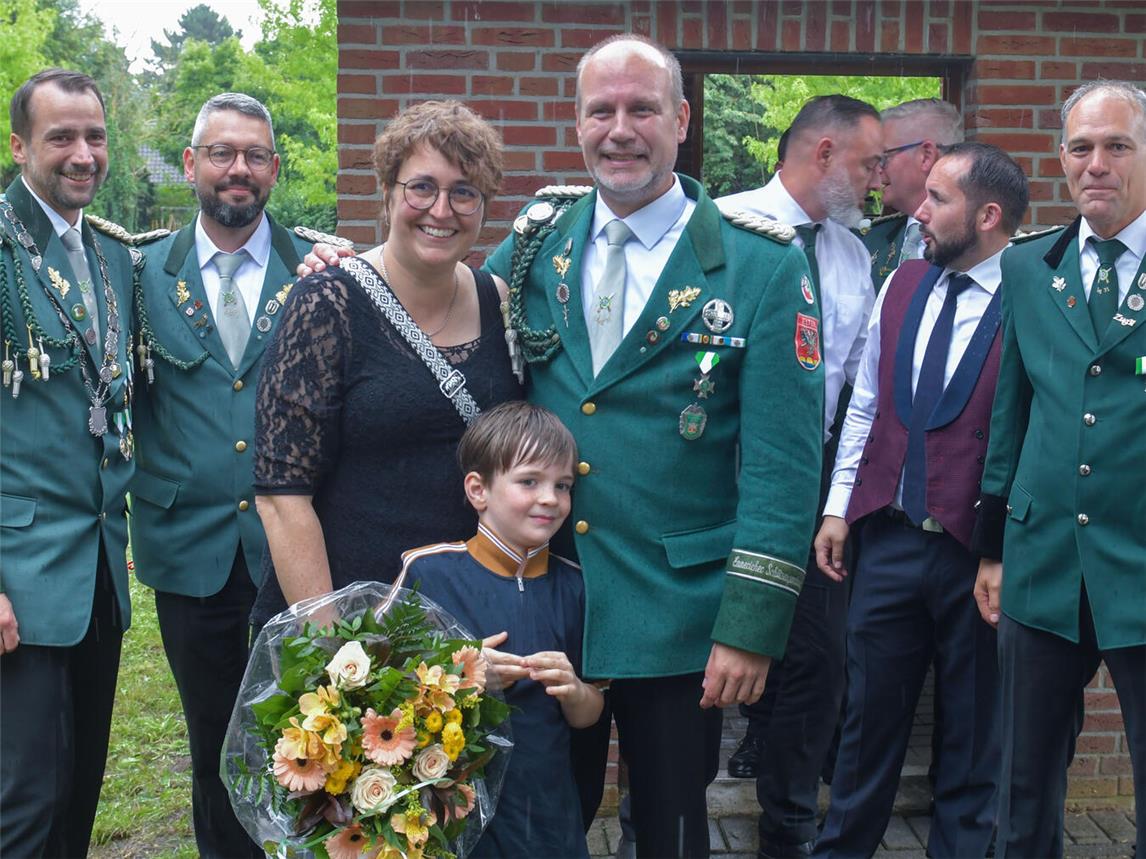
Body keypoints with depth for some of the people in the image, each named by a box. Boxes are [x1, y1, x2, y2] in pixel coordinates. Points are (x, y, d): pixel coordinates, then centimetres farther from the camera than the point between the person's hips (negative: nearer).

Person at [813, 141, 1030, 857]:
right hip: (890, 538, 5)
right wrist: (839, 506, 8)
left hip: (979, 552, -4)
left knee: (973, 737, 12)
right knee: (871, 717, 15)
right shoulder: (905, 285, 7)